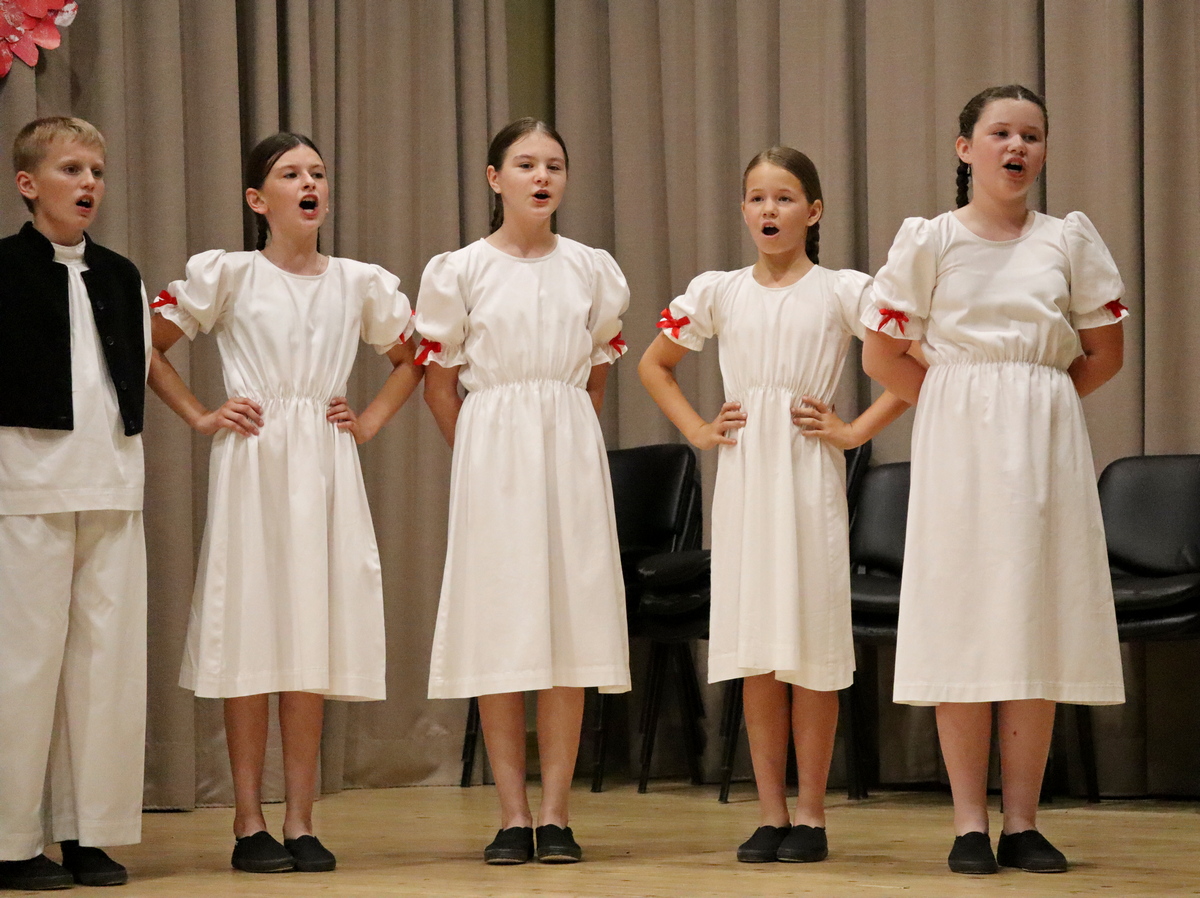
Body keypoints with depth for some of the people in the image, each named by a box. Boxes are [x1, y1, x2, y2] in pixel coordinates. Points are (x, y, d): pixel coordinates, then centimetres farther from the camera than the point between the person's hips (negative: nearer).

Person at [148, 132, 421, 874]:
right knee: (252, 639, -4)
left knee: (315, 645, 2)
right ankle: (251, 825, 1)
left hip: (327, 468, 3)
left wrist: (371, 420, 10)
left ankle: (302, 823, 7)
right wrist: (201, 416, 0)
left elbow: (413, 358, 23)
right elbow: (146, 345, 5)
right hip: (253, 460, -3)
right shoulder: (228, 275, 1)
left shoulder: (359, 284, 10)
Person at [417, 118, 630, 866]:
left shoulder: (592, 270, 7)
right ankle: (513, 815, 3)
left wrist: (567, 438, 7)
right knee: (499, 632, -2)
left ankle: (556, 813, 5)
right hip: (492, 452, -2)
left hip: (571, 451, 2)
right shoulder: (461, 271, 1)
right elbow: (439, 383, 5)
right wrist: (478, 458, 3)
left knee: (570, 626, 0)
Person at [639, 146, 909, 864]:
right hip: (742, 474, 3)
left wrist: (857, 430, -6)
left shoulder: (841, 292, 0)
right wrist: (696, 429, 10)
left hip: (810, 475, -3)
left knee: (811, 649, -2)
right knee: (755, 651, 3)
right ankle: (771, 815, 9)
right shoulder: (717, 292, 9)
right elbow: (654, 364, 22)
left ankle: (811, 816, 5)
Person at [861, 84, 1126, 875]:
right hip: (958, 450, -1)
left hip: (1045, 447, 1)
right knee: (961, 625, -4)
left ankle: (1023, 822, 6)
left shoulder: (1070, 240, 6)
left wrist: (1035, 400, 6)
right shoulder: (929, 242, 2)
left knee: (1036, 627, 1)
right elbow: (884, 355, 4)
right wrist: (958, 404, 3)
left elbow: (1104, 352, 10)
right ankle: (971, 823, 1)